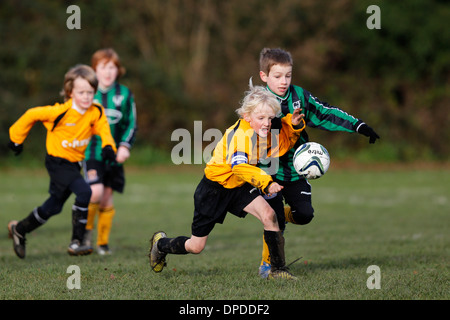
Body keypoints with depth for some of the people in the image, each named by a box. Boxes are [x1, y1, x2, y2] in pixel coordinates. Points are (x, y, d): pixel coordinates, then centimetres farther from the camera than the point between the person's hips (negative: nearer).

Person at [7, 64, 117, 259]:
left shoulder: (96, 113, -8)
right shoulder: (61, 112, -23)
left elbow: (103, 131, -5)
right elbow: (32, 115, -12)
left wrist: (108, 147, -29)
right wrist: (17, 139, -1)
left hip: (74, 163, 7)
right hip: (57, 162, -7)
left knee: (53, 207, 16)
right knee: (83, 192, -26)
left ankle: (19, 229, 37)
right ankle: (76, 242, -20)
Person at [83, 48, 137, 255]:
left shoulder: (124, 94, 4)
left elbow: (131, 124, 7)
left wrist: (125, 145, -9)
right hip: (91, 151, -2)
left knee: (107, 198, 5)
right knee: (95, 193, -19)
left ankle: (103, 242, 19)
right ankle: (86, 227, 9)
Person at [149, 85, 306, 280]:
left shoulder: (265, 132, -7)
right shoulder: (240, 134, -32)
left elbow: (283, 144, 12)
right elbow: (239, 166, -46)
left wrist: (293, 125, -7)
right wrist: (265, 183, -58)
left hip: (238, 187, 6)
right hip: (214, 188, -6)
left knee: (268, 214, -21)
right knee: (196, 246, 4)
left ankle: (278, 269, -12)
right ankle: (160, 244, 37)